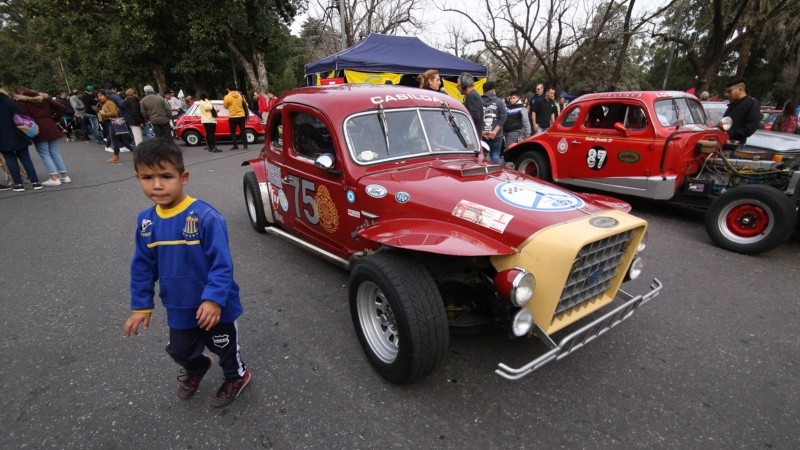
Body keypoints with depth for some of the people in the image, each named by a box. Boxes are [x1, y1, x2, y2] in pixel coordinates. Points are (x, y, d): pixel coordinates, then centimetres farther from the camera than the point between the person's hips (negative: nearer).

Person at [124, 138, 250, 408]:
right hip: (179, 310, 6)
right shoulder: (145, 222, -6)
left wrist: (214, 299, -31)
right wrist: (141, 306, 6)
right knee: (180, 351, 28)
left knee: (224, 347, 20)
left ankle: (237, 377, 50)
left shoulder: (205, 216, -26)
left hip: (214, 307, -5)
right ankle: (196, 369, 61)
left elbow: (222, 263, -24)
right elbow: (142, 267, 4)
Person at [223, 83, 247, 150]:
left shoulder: (227, 97, -9)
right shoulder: (240, 95, 2)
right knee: (243, 131, 10)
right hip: (241, 116, 3)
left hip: (233, 117, -3)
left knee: (233, 132, 8)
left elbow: (226, 106, 1)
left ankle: (235, 146, 5)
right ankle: (245, 145, 5)